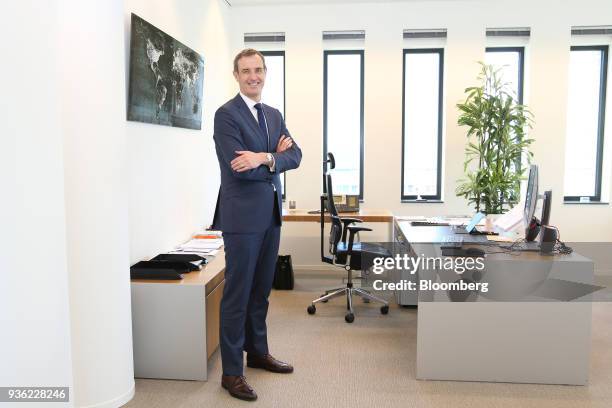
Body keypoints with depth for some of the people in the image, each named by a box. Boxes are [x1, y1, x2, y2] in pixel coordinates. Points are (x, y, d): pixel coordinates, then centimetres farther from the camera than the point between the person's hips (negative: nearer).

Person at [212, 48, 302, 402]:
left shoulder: (274, 115, 14)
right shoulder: (226, 114, -9)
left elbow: (295, 156, 2)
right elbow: (239, 169, -19)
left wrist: (264, 157, -15)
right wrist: (276, 155, -7)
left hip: (271, 213, 7)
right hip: (243, 215, -7)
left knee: (261, 290, 17)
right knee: (238, 293, -1)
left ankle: (258, 352, 32)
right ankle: (232, 371, 11)